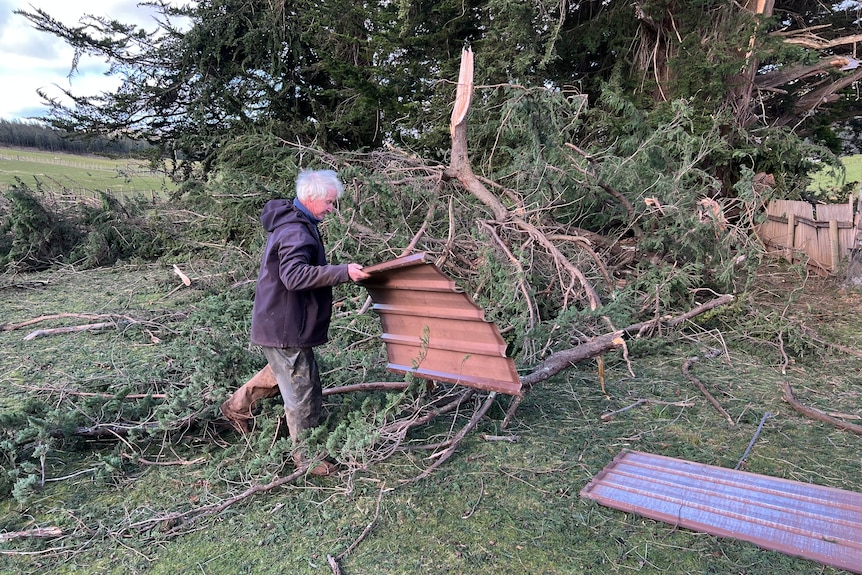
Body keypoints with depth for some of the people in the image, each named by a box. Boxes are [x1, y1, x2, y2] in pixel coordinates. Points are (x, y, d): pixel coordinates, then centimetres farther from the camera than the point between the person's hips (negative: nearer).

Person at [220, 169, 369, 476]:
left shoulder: (292, 223, 12)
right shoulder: (297, 232, -23)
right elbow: (295, 276, -36)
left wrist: (339, 272, 18)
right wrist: (343, 272, -38)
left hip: (279, 322, 10)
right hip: (285, 328, -10)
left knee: (281, 373, 30)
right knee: (303, 394, 2)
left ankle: (236, 406, 46)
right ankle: (307, 458, 18)